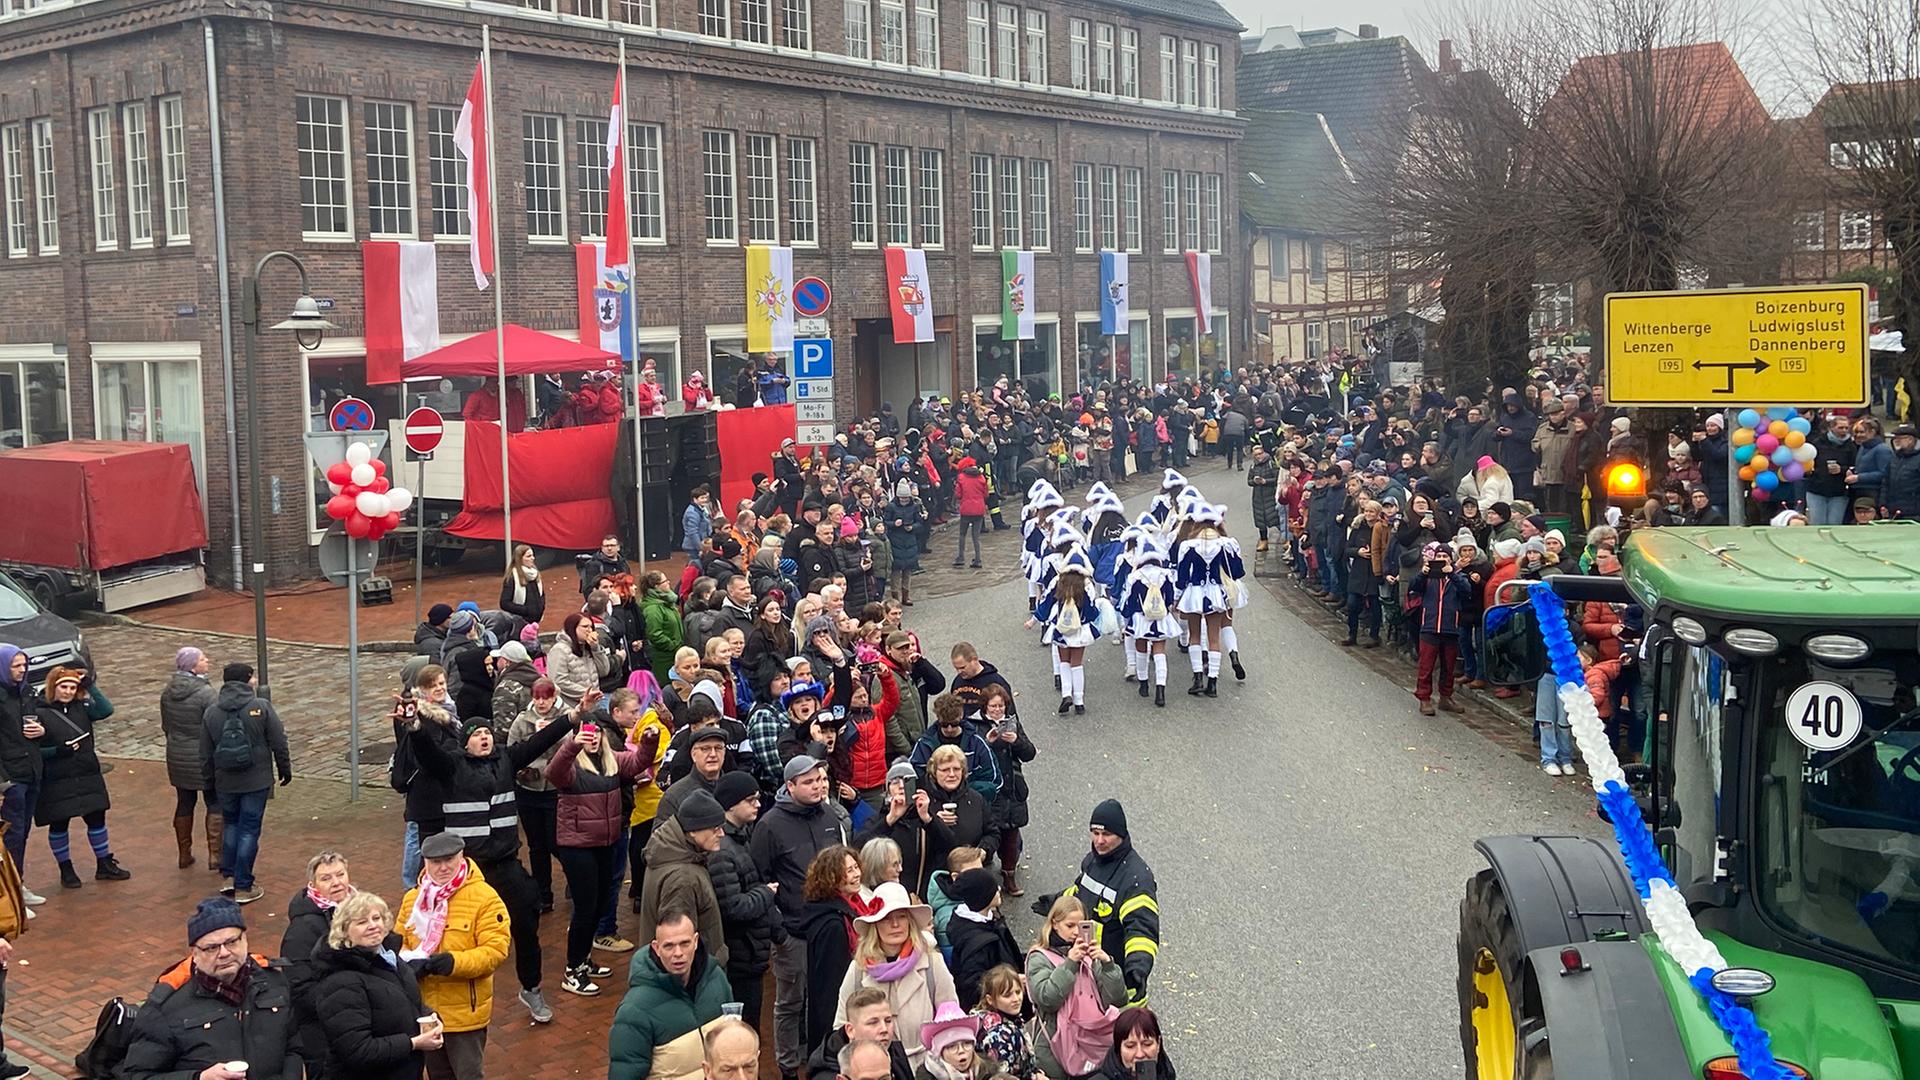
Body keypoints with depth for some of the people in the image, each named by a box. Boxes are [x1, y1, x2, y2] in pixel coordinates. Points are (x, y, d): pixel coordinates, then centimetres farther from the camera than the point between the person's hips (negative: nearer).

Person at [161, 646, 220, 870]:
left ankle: (184, 854, 22)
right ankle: (215, 854, 2)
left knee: (184, 803, 16)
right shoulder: (205, 692, -20)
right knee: (215, 804, 5)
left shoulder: (167, 692, 2)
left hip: (177, 757, 6)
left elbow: (165, 725, 11)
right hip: (203, 758, -6)